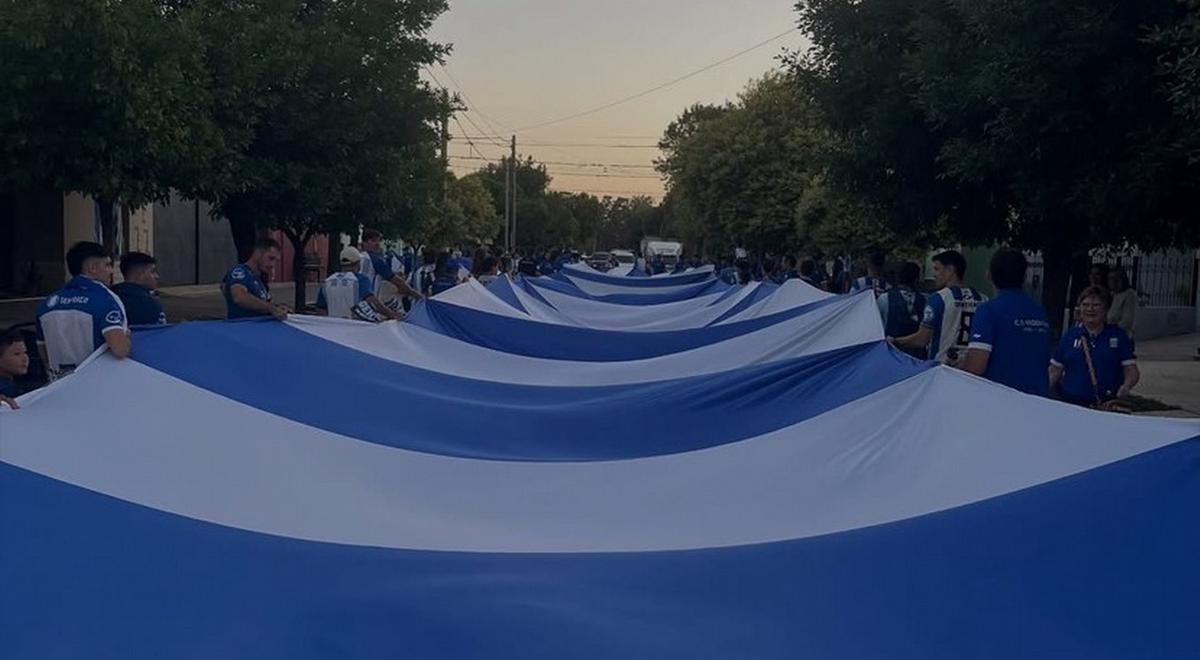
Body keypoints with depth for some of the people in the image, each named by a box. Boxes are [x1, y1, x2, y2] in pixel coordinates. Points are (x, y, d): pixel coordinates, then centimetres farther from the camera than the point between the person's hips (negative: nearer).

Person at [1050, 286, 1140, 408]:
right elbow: (1055, 371, 13)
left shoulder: (1118, 335, 8)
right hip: (1071, 404, 1)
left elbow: (1132, 370, 5)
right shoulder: (1069, 336, 12)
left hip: (1108, 405, -1)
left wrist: (1126, 386, -15)